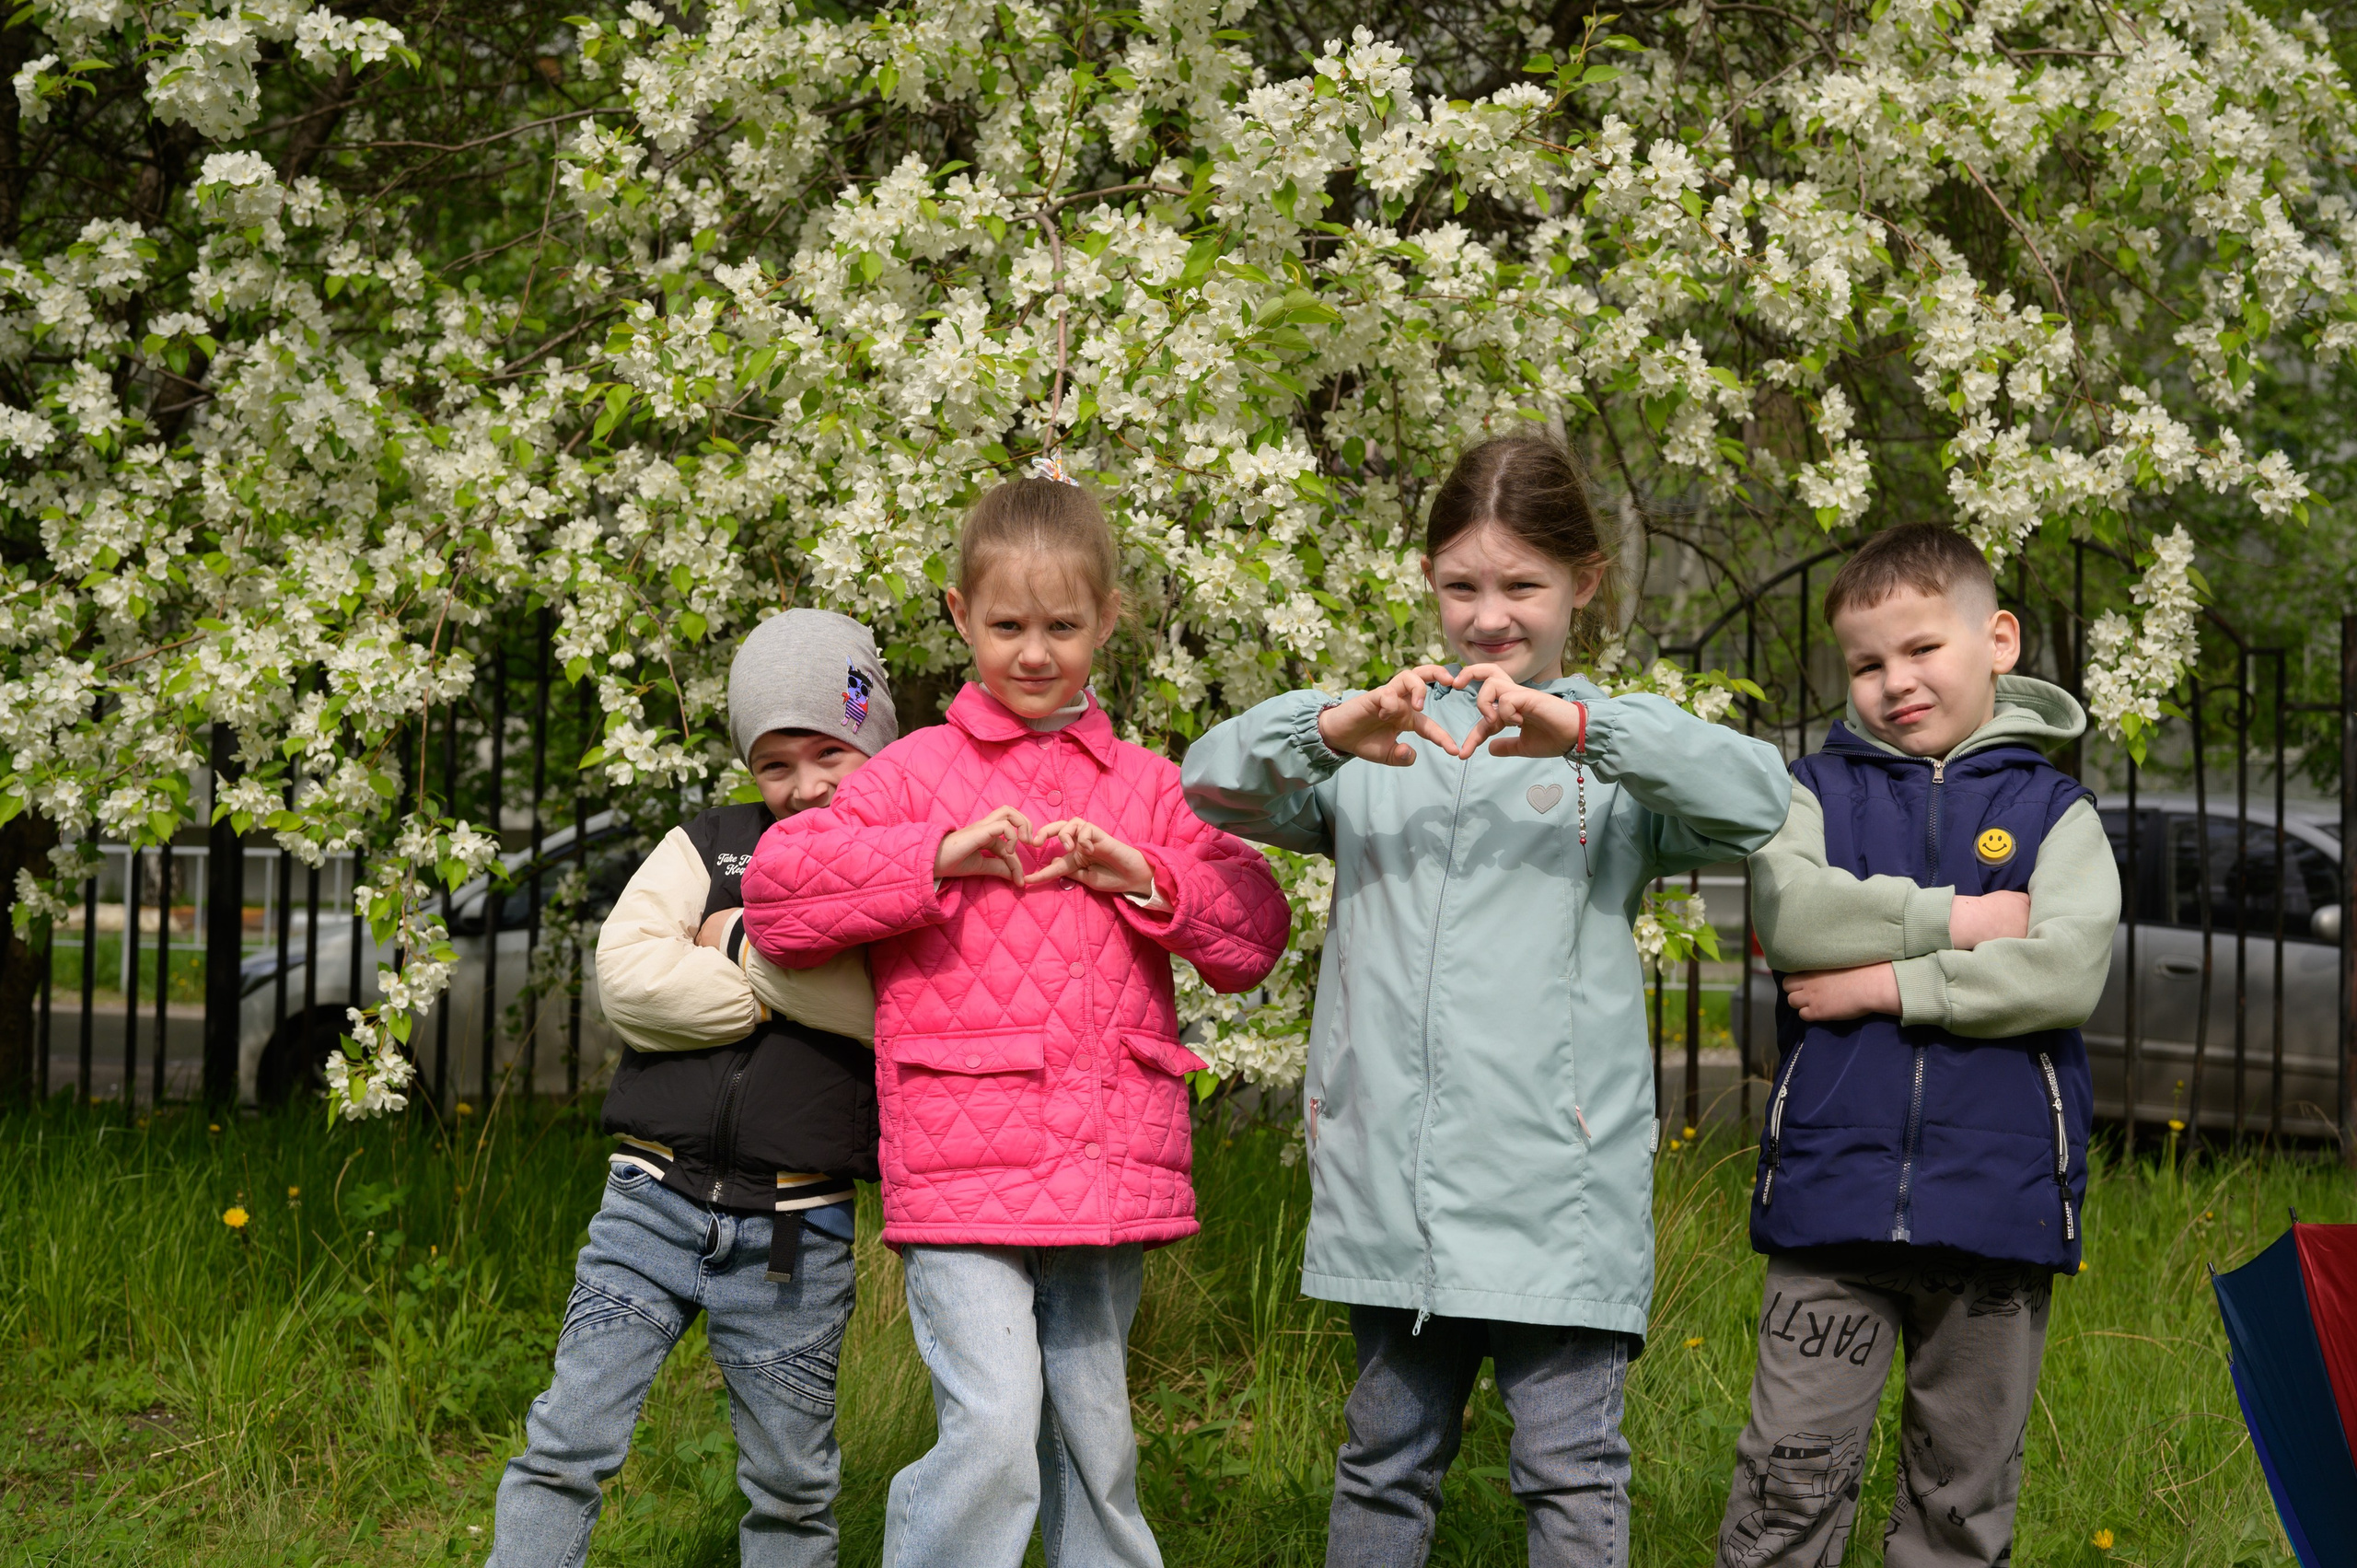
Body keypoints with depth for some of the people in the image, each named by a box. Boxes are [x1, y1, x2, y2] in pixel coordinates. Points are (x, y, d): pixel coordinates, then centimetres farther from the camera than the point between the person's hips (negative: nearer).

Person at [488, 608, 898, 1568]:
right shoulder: (710, 848, 9)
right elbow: (628, 978, -5)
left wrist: (751, 948, -8)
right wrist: (785, 993, -7)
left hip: (797, 1236, 0)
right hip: (654, 1201, 1)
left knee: (793, 1486, 8)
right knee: (565, 1446, -5)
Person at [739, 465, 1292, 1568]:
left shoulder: (1146, 789, 14)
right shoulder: (917, 771, 4)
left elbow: (1253, 939, 13)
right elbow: (778, 894, -5)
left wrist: (1148, 878, -4)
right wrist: (943, 855, -13)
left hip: (1111, 1173, 4)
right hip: (962, 1173, -4)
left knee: (1094, 1435, 13)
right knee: (992, 1430, -15)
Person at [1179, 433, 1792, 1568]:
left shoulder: (1617, 755, 4)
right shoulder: (1382, 745, 11)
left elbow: (1757, 800, -13)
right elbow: (1213, 788, 0)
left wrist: (1581, 727, -26)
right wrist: (1331, 728, -20)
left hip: (1557, 1184, -3)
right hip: (1391, 1178, 3)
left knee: (1572, 1466, -3)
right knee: (1387, 1459, 14)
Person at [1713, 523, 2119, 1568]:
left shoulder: (2049, 807, 7)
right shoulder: (1821, 788, 10)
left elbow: (2067, 971, -9)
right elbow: (1788, 914, -10)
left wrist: (1889, 982, -11)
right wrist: (1957, 919, -9)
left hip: (1995, 1199, 0)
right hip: (1833, 1195, 0)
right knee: (1792, 1476, -4)